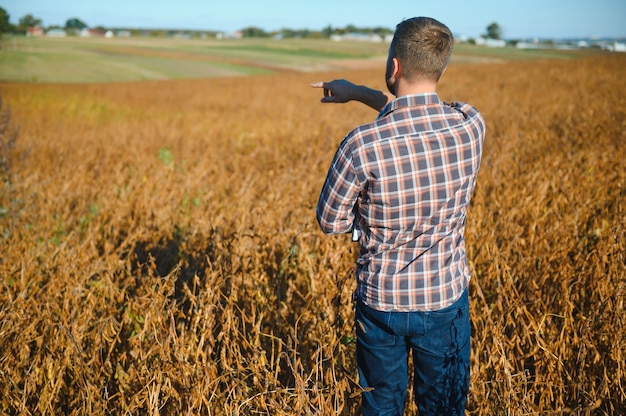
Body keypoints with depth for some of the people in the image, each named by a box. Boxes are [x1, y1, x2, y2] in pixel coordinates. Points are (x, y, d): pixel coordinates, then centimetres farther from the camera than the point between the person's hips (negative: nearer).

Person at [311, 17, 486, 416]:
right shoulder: (472, 125, -14)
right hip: (447, 297, 2)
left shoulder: (362, 145, -25)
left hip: (381, 301, -2)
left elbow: (331, 222, -10)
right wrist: (358, 92, 16)